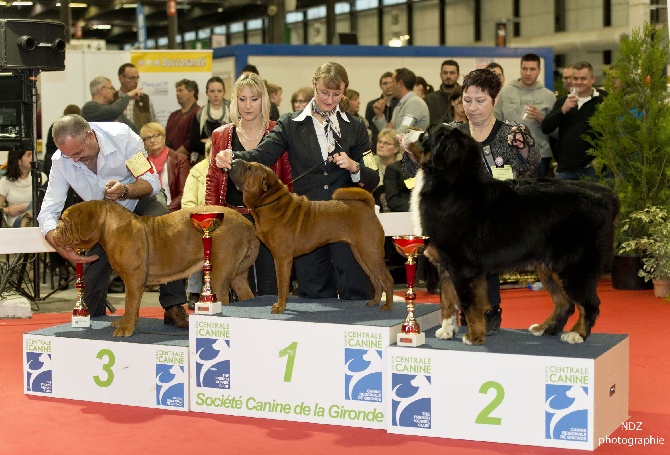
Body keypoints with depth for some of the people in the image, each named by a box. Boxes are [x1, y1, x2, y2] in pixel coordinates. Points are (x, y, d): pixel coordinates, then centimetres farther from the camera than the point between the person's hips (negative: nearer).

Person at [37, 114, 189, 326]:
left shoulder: (122, 136, -30)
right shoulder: (61, 162, -24)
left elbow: (152, 182, -25)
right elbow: (47, 213, -24)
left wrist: (125, 190, -47)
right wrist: (62, 248, -43)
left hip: (138, 203, -2)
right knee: (93, 275, -10)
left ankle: (173, 307, -26)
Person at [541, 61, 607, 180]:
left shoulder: (601, 101, -2)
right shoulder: (562, 101, 14)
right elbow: (545, 128, 4)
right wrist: (563, 110, -10)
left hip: (591, 170, -4)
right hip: (564, 169, 4)